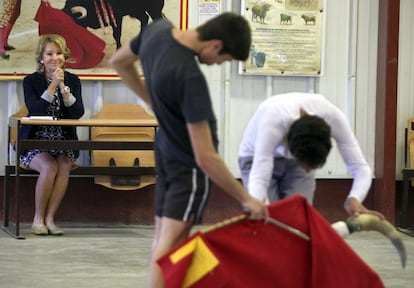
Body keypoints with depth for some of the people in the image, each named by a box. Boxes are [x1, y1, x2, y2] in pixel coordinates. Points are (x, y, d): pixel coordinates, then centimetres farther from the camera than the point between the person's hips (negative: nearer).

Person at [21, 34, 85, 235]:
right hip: (35, 142, -2)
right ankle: (38, 218, -15)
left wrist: (63, 87, -17)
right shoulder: (31, 81, -1)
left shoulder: (73, 81, 5)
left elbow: (78, 113, -8)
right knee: (49, 167, -30)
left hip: (64, 142, 2)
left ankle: (49, 219, -20)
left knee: (64, 166, -29)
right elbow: (35, 111, -17)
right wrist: (52, 85, -19)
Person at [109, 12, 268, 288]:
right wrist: (246, 198, -21)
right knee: (169, 245, -11)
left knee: (161, 239, 11)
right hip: (188, 163, -9)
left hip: (166, 150, 9)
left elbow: (118, 62, 13)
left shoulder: (157, 29, -10)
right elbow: (205, 158, -30)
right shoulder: (190, 77, -32)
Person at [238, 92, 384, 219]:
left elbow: (361, 168, -31)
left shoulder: (333, 117, -34)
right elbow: (258, 178, -47)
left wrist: (354, 199, -53)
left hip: (296, 157, 3)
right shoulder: (273, 121, -43)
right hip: (257, 158, -3)